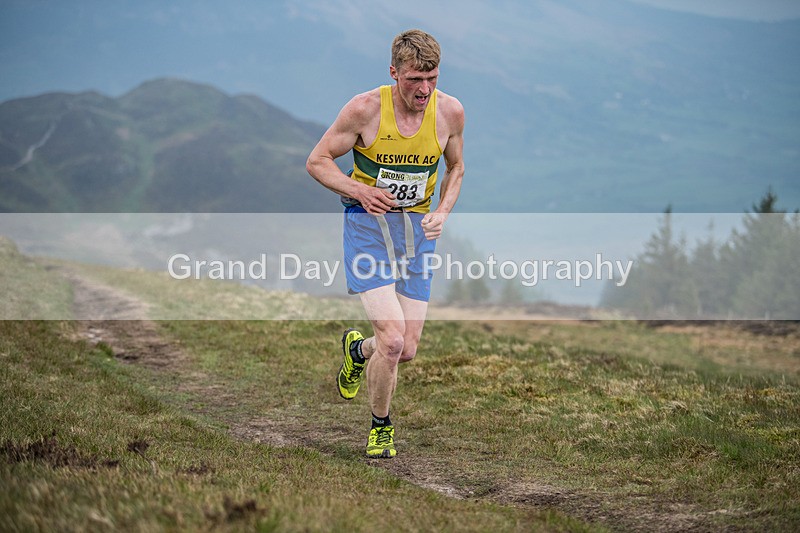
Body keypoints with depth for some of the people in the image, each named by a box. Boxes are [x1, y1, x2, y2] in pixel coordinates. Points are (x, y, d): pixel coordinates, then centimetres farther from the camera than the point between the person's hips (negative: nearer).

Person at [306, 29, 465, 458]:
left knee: (407, 351, 2)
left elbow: (455, 170, 14)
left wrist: (442, 212, -5)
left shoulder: (450, 111, -5)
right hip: (368, 226, -4)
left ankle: (357, 349, 38)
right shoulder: (365, 109, -15)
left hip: (417, 230, 4)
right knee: (391, 340, -17)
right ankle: (380, 427, 8)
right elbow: (317, 161, -4)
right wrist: (360, 191, -20)